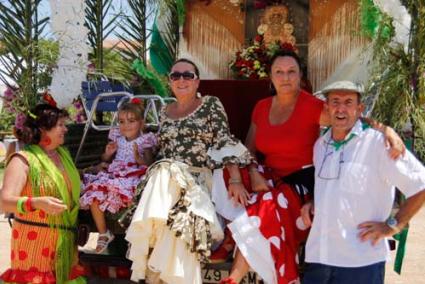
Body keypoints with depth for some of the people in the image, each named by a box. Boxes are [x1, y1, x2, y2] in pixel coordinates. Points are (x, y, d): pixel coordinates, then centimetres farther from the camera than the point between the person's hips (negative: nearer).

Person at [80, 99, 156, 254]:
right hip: (113, 175, 5)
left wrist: (139, 159, -24)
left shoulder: (144, 141, 1)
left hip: (133, 177, -5)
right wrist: (108, 153, 4)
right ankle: (103, 233, -1)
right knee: (94, 194, -16)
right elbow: (106, 160, 25)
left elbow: (150, 164, -8)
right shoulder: (117, 138, 15)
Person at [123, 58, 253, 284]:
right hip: (163, 177, 4)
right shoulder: (165, 112, 18)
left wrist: (235, 180, -14)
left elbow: (225, 144, -4)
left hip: (196, 178, -3)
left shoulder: (211, 104, 4)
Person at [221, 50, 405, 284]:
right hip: (272, 180, 5)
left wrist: (386, 129, -38)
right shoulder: (262, 107, 8)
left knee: (261, 214, -28)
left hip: (304, 182, -5)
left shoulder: (311, 106, -8)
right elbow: (249, 149, 8)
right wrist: (254, 175, -12)